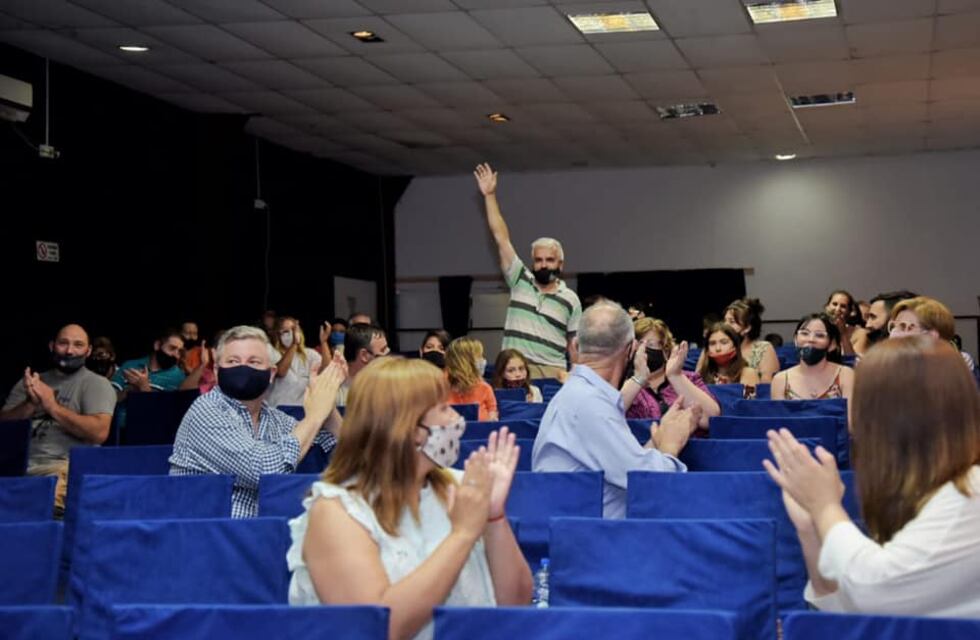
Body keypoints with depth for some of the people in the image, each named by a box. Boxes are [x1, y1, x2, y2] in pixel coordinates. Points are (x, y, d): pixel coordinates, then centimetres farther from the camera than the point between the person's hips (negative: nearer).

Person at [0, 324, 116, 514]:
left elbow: (99, 432, -10)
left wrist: (52, 406, -7)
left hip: (66, 467, -4)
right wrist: (30, 404, -5)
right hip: (20, 463, 4)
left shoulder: (97, 384, 5)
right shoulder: (30, 381, 21)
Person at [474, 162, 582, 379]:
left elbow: (574, 344, 11)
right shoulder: (520, 280, 9)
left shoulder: (570, 300, 8)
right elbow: (501, 239, 6)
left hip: (552, 373, 0)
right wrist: (490, 196, 2)